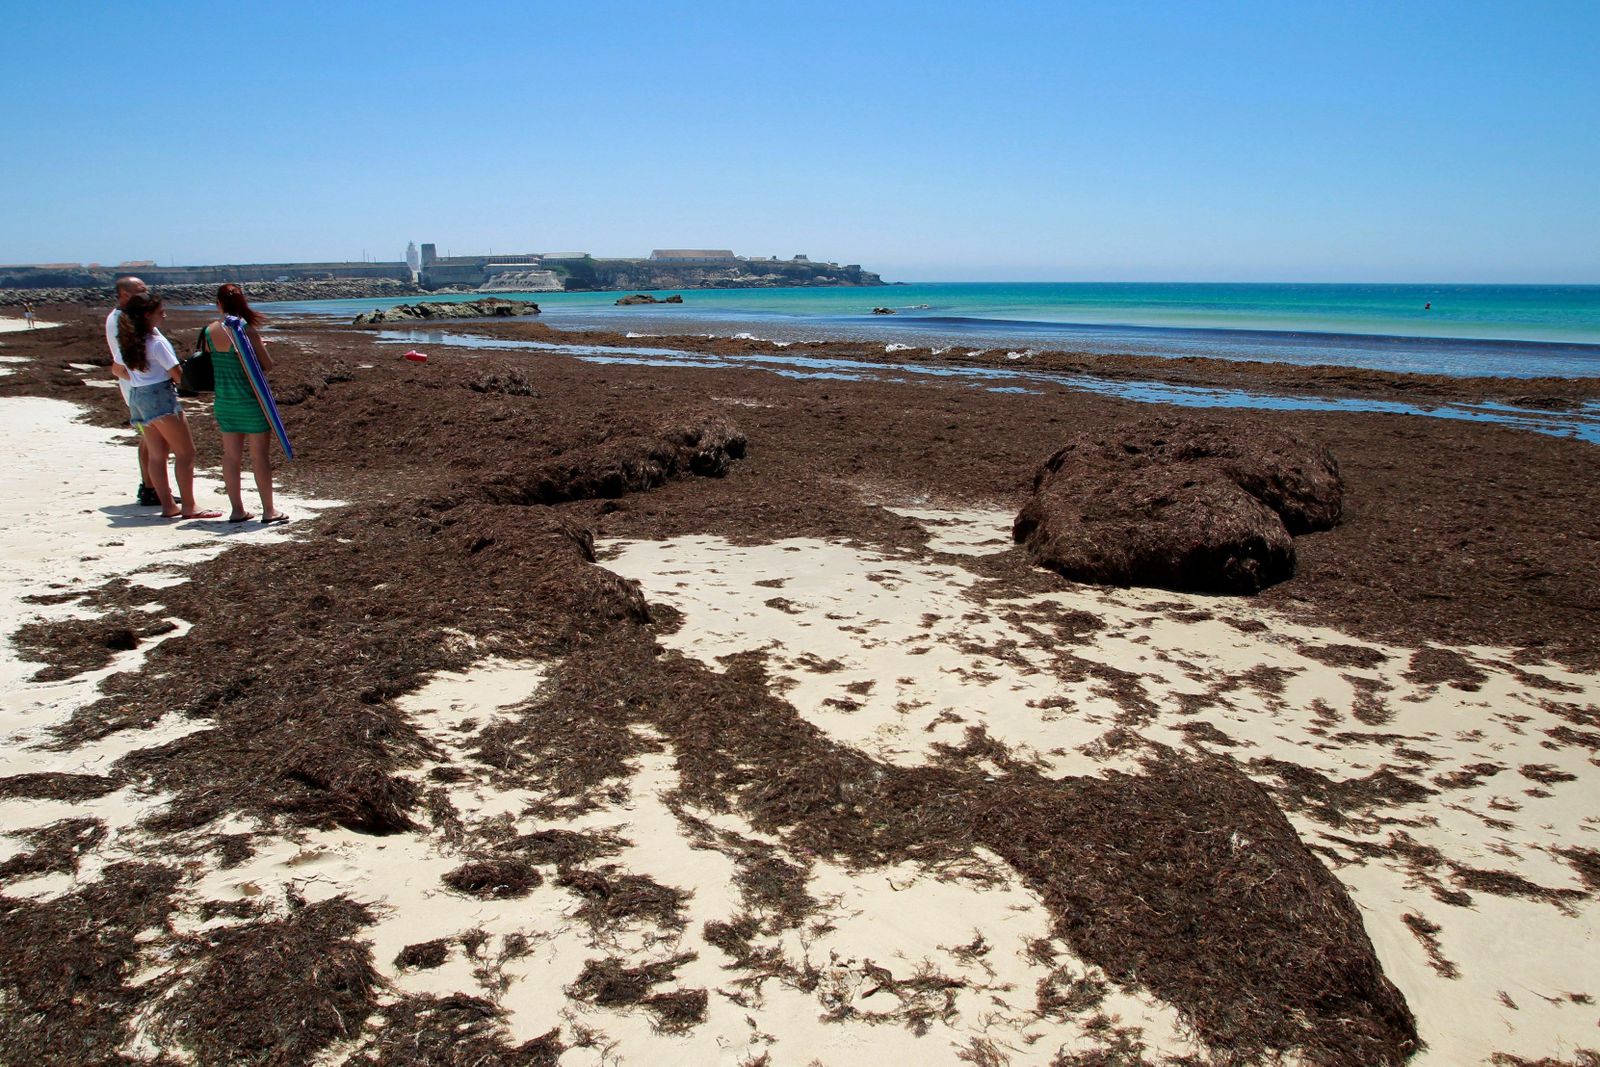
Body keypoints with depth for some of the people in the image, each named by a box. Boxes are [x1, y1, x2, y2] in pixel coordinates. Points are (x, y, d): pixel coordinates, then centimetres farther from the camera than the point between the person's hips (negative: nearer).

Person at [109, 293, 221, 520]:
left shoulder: (128, 341, 9)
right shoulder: (156, 342, -16)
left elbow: (117, 369, 22)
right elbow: (178, 374, -14)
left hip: (137, 397, 9)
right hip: (161, 398, -9)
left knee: (156, 454, 10)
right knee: (185, 453, -4)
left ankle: (168, 505, 13)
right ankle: (189, 507, -6)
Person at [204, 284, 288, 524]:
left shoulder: (209, 331, 1)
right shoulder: (247, 331, -14)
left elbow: (208, 363, 11)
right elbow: (268, 366, -11)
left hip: (223, 400, 5)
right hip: (250, 400, -5)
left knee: (231, 455, 11)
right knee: (260, 455, 2)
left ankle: (237, 510, 16)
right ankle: (268, 511, 6)